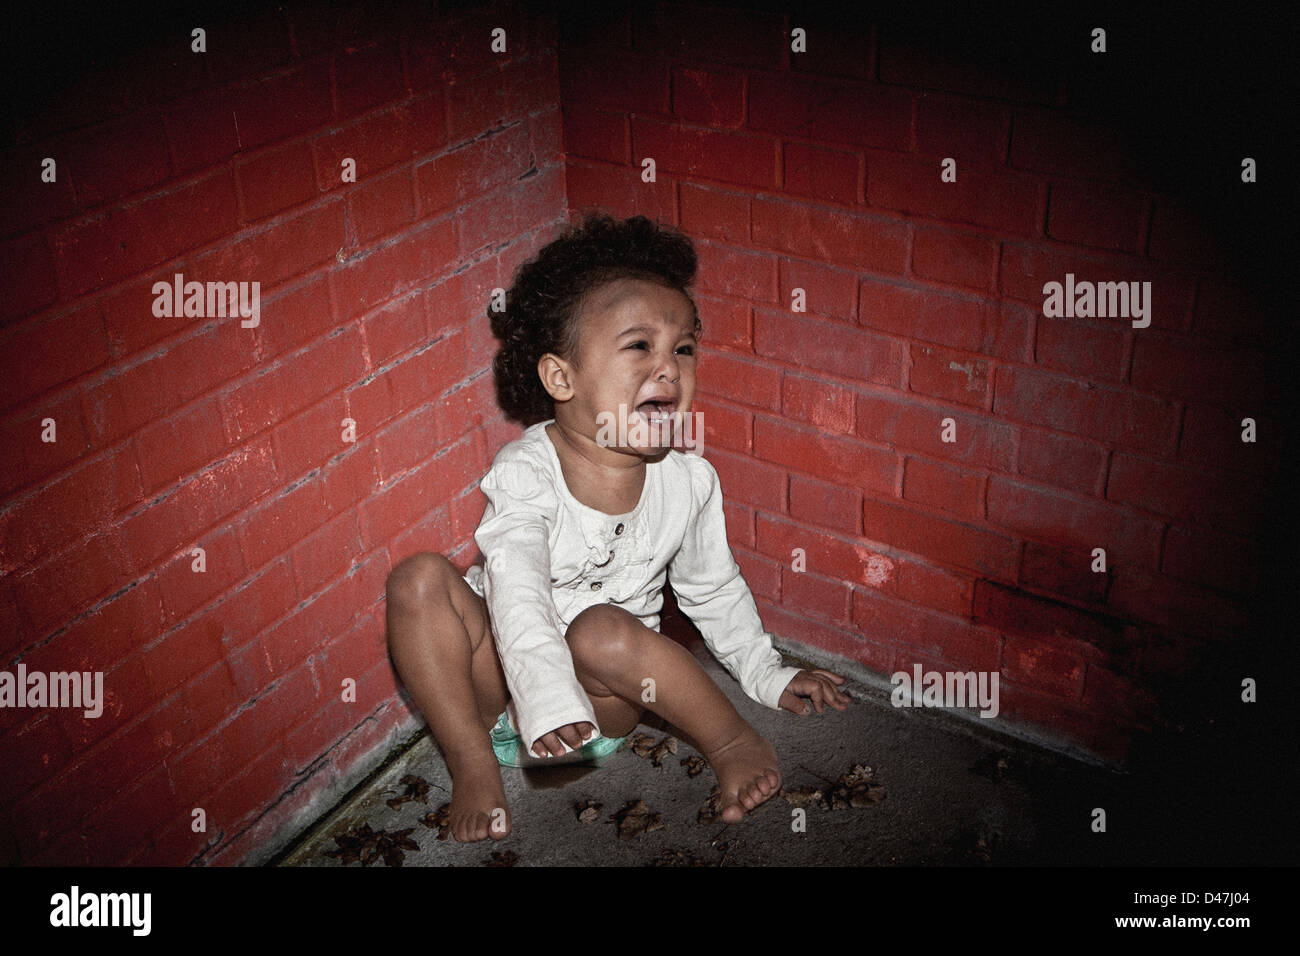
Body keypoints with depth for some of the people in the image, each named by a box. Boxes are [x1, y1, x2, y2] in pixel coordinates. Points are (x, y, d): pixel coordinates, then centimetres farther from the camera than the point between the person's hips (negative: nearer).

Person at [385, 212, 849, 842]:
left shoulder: (688, 482, -7)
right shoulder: (525, 472, -20)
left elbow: (714, 589, 9)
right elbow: (516, 591, -33)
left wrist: (767, 676, 13)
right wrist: (547, 702, -47)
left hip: (607, 685, 1)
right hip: (502, 678, 0)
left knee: (602, 630, -35)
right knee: (419, 580, -25)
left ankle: (729, 741, -13)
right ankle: (473, 761, -15)